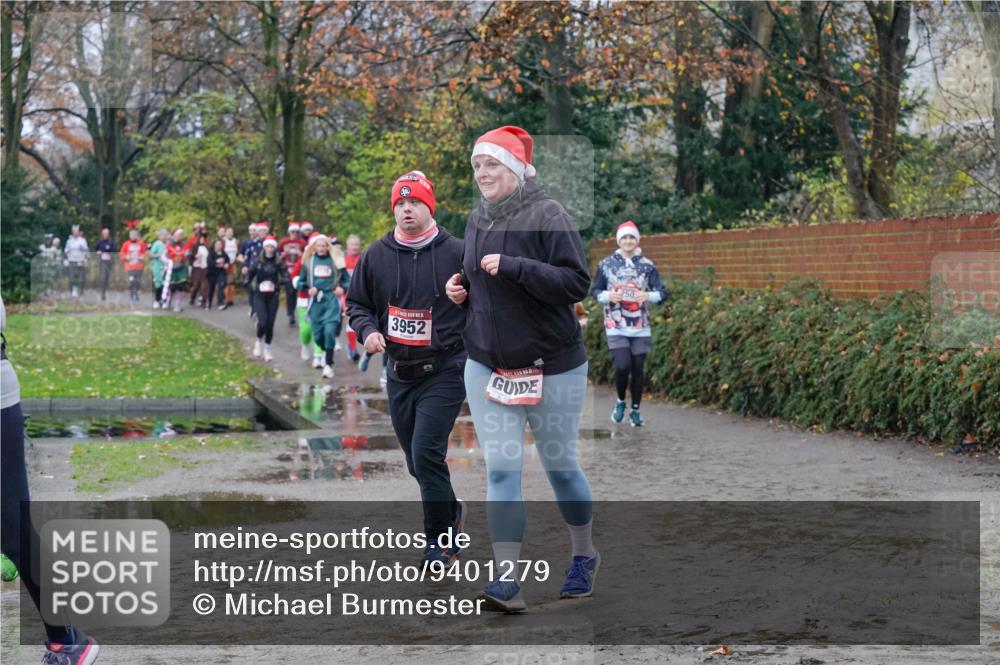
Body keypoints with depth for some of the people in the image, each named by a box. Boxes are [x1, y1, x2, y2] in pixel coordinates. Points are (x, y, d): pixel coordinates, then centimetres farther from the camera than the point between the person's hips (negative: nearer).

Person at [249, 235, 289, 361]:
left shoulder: (279, 263, -2)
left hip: (273, 296, 1)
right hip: (259, 295, -1)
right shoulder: (258, 261, -2)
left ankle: (267, 349, 18)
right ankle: (259, 341, 14)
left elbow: (286, 277, -8)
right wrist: (255, 286, -9)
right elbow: (250, 275, 7)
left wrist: (277, 284, -25)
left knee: (270, 323, 2)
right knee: (263, 321, -16)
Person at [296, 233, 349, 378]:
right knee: (317, 335, 6)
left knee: (329, 331, -17)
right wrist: (308, 289, -7)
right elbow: (300, 281, 12)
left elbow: (347, 279, 8)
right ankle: (326, 351, 40)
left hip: (331, 300, -3)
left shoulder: (335, 260, 3)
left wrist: (342, 288, -11)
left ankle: (328, 365, -12)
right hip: (315, 301, 3)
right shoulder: (308, 261, 7)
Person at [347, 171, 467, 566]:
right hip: (399, 374, 5)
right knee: (417, 462, 13)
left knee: (426, 454, -16)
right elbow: (357, 303, 14)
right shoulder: (376, 256, 5)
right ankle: (451, 512, 38)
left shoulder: (457, 253, -5)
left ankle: (440, 540, -2)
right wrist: (368, 330, -5)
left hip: (444, 372, -5)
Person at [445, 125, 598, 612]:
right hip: (487, 365, 5)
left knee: (559, 466, 9)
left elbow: (577, 283, -20)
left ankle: (584, 556, 32)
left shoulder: (547, 214, -13)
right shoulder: (478, 219, 8)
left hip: (551, 366, -5)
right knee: (500, 470, -3)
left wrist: (513, 267, -26)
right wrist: (462, 291, 3)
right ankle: (506, 580, -5)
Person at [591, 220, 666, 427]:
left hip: (641, 327, 2)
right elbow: (595, 290, 8)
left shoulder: (647, 266, 3)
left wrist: (648, 295, -20)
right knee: (622, 366, -13)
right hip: (616, 326, -1)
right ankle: (620, 401, 14)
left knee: (637, 369, 5)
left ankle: (635, 410, 18)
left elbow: (662, 292, 1)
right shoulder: (607, 264, 2)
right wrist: (608, 296, -13)